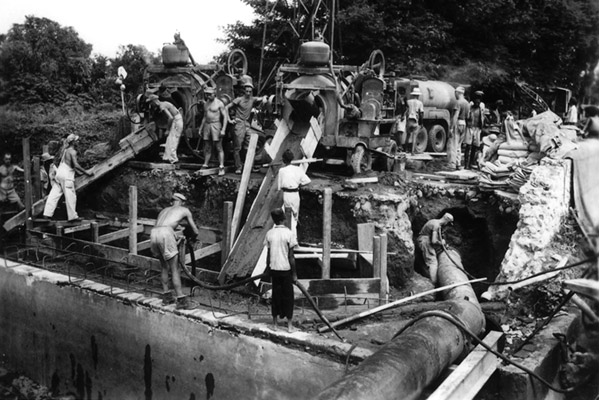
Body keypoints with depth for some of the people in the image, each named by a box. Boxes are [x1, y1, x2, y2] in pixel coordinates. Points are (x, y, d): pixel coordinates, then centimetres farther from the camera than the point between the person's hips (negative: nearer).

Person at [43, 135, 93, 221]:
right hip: (67, 176, -8)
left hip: (59, 173, 8)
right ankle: (72, 216, 4)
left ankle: (47, 213, 8)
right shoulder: (72, 151, -12)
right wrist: (86, 172, -14)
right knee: (70, 196, -1)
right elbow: (76, 165, -21)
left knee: (54, 194, 8)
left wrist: (80, 172, 27)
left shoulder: (65, 150, 14)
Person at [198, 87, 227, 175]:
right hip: (207, 126, 6)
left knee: (219, 148, -7)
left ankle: (221, 168, -9)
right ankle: (205, 166, 12)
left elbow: (225, 117, -9)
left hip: (216, 125, -6)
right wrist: (200, 129, 17)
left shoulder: (219, 103, -6)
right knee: (207, 148, 8)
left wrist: (223, 129, -17)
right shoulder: (206, 104, 13)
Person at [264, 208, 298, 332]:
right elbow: (291, 257, -10)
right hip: (286, 269, -3)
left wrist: (268, 270, 14)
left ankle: (275, 323, 18)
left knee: (276, 295, 12)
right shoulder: (289, 233, -11)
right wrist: (294, 273, -2)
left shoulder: (269, 234, -2)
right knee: (288, 296, 7)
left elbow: (268, 255, 3)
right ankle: (289, 325, 11)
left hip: (274, 269, 3)